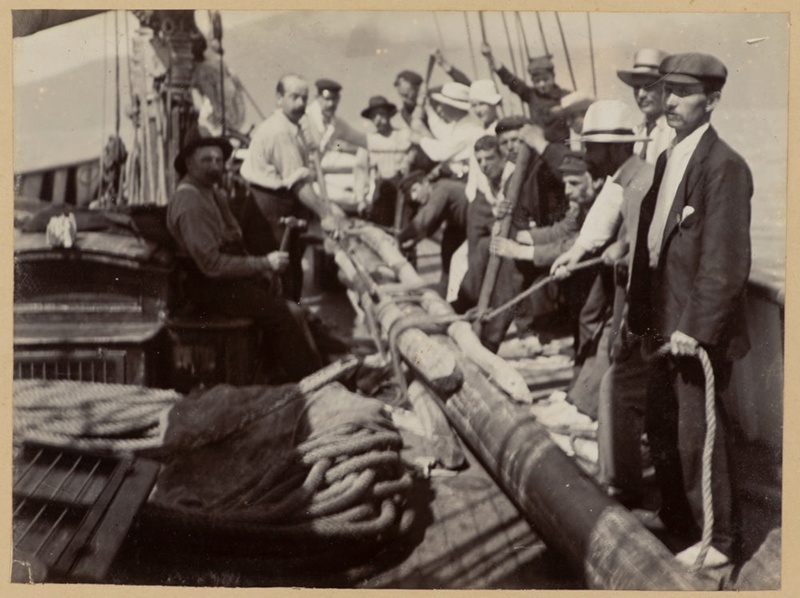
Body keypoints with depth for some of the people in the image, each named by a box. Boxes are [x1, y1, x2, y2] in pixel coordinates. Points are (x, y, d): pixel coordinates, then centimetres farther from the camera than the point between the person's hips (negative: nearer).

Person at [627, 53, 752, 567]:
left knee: (696, 437, 2)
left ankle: (719, 540, 18)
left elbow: (727, 263, -20)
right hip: (667, 328, 8)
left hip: (699, 332, -8)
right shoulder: (668, 159, 11)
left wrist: (694, 327, -20)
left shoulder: (724, 166, -16)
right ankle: (677, 518, 36)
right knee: (662, 430, 18)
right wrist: (645, 318, 13)